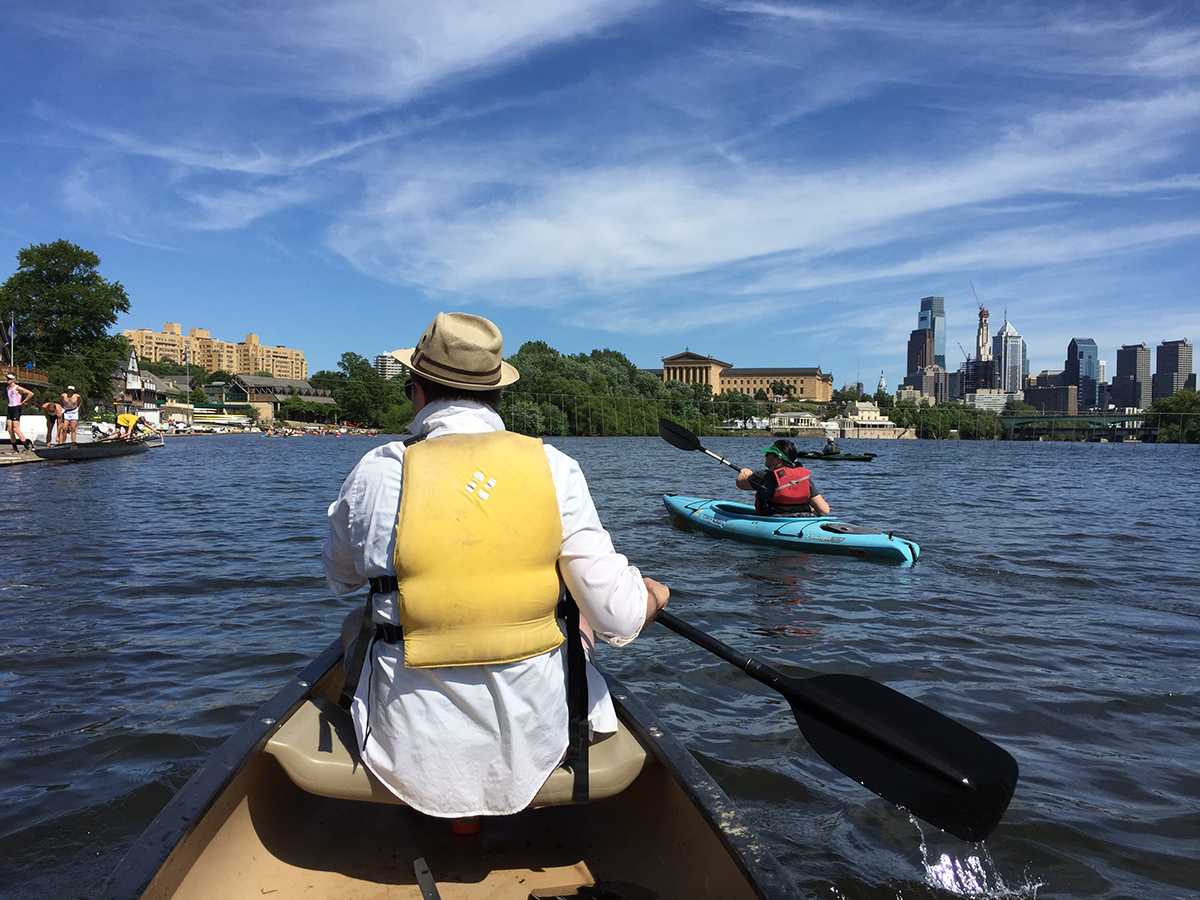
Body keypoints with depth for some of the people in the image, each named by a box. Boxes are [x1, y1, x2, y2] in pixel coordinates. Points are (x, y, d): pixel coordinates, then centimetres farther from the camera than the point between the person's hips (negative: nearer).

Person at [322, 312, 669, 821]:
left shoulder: (379, 471, -11)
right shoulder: (554, 468, -10)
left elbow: (340, 578, 10)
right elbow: (616, 617, -11)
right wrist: (651, 596, 12)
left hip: (412, 749, 0)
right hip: (532, 741, 1)